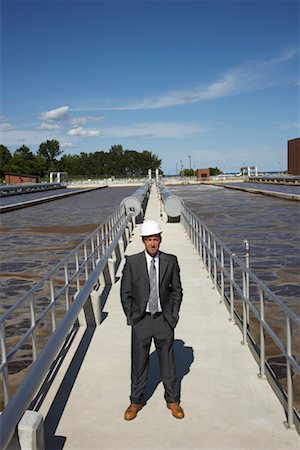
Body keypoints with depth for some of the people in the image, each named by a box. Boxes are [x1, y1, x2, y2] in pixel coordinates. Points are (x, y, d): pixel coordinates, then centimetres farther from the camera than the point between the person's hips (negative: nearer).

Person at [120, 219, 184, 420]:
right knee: (139, 362, 11)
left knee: (168, 361, 12)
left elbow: (177, 289, 6)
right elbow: (125, 293, 1)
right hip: (141, 320, 0)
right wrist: (131, 317, -2)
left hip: (164, 320, 1)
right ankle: (136, 401, 29)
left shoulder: (170, 261, -3)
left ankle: (173, 400, 31)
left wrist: (174, 315, 1)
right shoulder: (132, 262, -6)